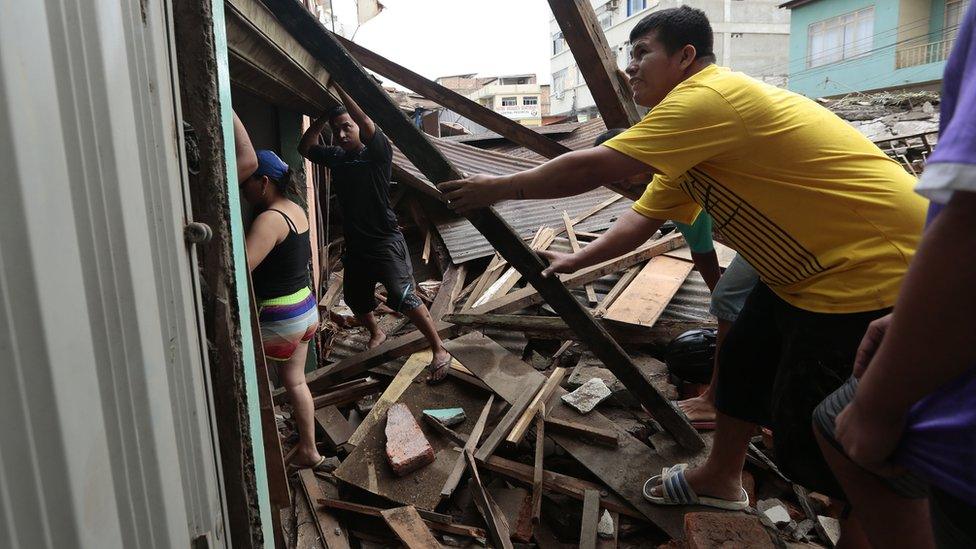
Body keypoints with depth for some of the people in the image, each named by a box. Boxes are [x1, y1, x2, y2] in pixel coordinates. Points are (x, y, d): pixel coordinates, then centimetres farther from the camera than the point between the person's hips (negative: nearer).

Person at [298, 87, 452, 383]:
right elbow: (305, 147, 18)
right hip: (355, 244, 7)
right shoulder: (335, 157, 9)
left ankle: (440, 351, -8)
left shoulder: (377, 153, -9)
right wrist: (323, 118, 7)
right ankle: (376, 333, 48)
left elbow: (368, 125, -26)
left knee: (402, 297, -18)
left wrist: (340, 89, -21)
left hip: (385, 241, -7)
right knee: (355, 298, 19)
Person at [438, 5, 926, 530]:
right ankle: (720, 479, 37)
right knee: (742, 361, 18)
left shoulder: (709, 96, -23)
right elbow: (644, 216, 12)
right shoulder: (690, 139, 10)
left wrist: (499, 187, -14)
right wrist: (575, 260, 4)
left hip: (874, 267, -10)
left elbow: (593, 167, -25)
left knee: (808, 443, -5)